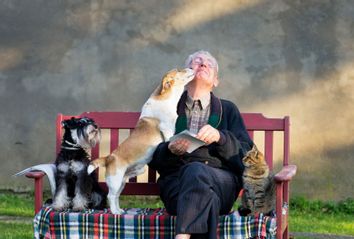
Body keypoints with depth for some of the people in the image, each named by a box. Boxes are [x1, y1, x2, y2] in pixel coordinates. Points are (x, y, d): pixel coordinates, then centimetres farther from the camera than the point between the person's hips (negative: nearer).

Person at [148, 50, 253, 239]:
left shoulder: (228, 110, 24)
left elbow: (246, 155, 10)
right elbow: (152, 157, 16)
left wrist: (220, 137, -9)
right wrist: (170, 150, -8)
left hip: (221, 179, 0)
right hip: (176, 179, 0)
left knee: (196, 170, -38)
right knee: (206, 197, -37)